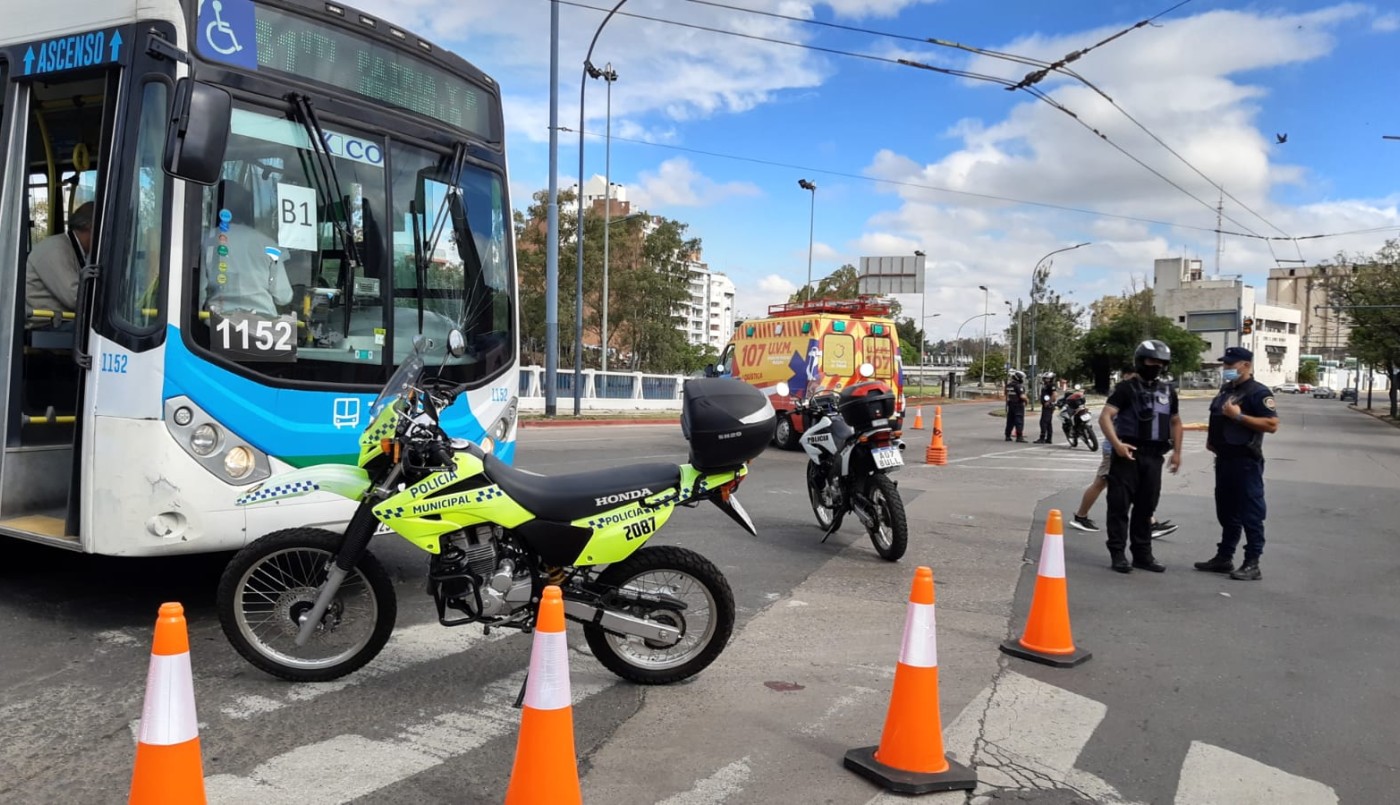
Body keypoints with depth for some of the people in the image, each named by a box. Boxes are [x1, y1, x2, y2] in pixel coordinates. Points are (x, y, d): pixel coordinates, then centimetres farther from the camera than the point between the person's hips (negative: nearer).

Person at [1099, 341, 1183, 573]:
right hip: (1128, 454, -6)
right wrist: (1116, 444, -23)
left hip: (1154, 457, 6)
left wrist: (1177, 451, 17)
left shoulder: (1168, 392, 15)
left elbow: (1175, 422, 25)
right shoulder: (1126, 388, -5)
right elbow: (1105, 417, -13)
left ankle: (1143, 554, 19)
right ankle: (1118, 554, 1)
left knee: (1146, 508, 11)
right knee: (1120, 506, -4)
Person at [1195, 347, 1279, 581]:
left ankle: (1252, 565, 1)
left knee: (1250, 514, -3)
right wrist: (1211, 438, 13)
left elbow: (1272, 425, -20)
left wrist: (1239, 415, -23)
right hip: (1224, 459, 9)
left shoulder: (1258, 392, -12)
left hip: (1246, 462, -9)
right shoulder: (1226, 389, 16)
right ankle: (1224, 558, 23)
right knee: (1226, 512, 15)